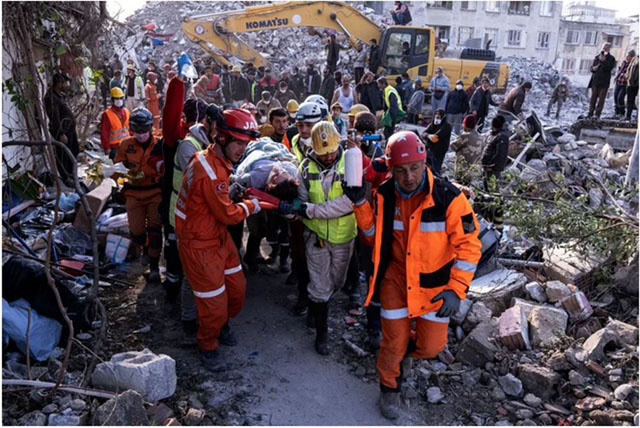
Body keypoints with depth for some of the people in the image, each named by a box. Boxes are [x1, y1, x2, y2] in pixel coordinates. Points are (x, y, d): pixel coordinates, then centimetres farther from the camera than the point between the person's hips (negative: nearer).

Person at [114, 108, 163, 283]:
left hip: (155, 192, -2)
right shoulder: (126, 145, 0)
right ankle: (145, 249, 39)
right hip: (134, 193, 2)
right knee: (136, 232, 4)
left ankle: (154, 266, 7)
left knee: (154, 229, -5)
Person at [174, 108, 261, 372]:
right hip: (200, 244, -9)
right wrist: (251, 206, -4)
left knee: (237, 287, 18)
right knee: (214, 299, 3)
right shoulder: (211, 172, -29)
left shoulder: (213, 159, 2)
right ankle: (208, 346, 29)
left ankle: (221, 323, 45)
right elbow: (227, 215, -20)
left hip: (219, 237, 9)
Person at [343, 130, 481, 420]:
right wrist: (360, 204, -13)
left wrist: (456, 290, -21)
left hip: (435, 282, -1)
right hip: (396, 277, 1)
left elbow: (468, 245, -15)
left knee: (431, 347, 8)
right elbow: (374, 237, 1)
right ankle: (389, 387, 35)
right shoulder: (384, 196, -9)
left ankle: (404, 348, 43)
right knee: (394, 341, 6)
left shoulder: (448, 197, -20)